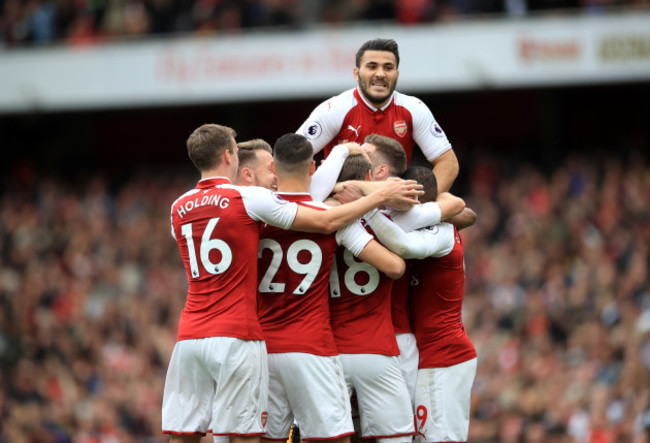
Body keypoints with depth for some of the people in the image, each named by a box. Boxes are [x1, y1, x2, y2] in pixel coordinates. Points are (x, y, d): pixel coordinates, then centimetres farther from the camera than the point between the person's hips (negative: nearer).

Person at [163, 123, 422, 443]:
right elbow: (326, 223, -1)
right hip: (236, 338, -5)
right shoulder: (249, 200, -4)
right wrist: (381, 196, 9)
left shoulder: (179, 209, 11)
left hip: (189, 336, 5)